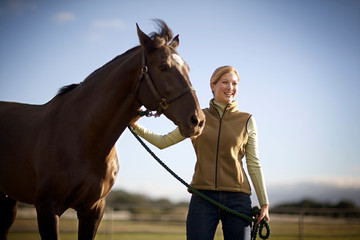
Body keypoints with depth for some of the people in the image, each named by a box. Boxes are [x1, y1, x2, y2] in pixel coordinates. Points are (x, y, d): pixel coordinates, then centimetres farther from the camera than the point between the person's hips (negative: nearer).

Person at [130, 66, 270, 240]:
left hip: (237, 199, 0)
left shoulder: (246, 121, 7)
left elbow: (254, 164, 6)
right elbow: (164, 142, 13)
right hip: (203, 198, 0)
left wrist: (264, 203, 2)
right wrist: (136, 126, 1)